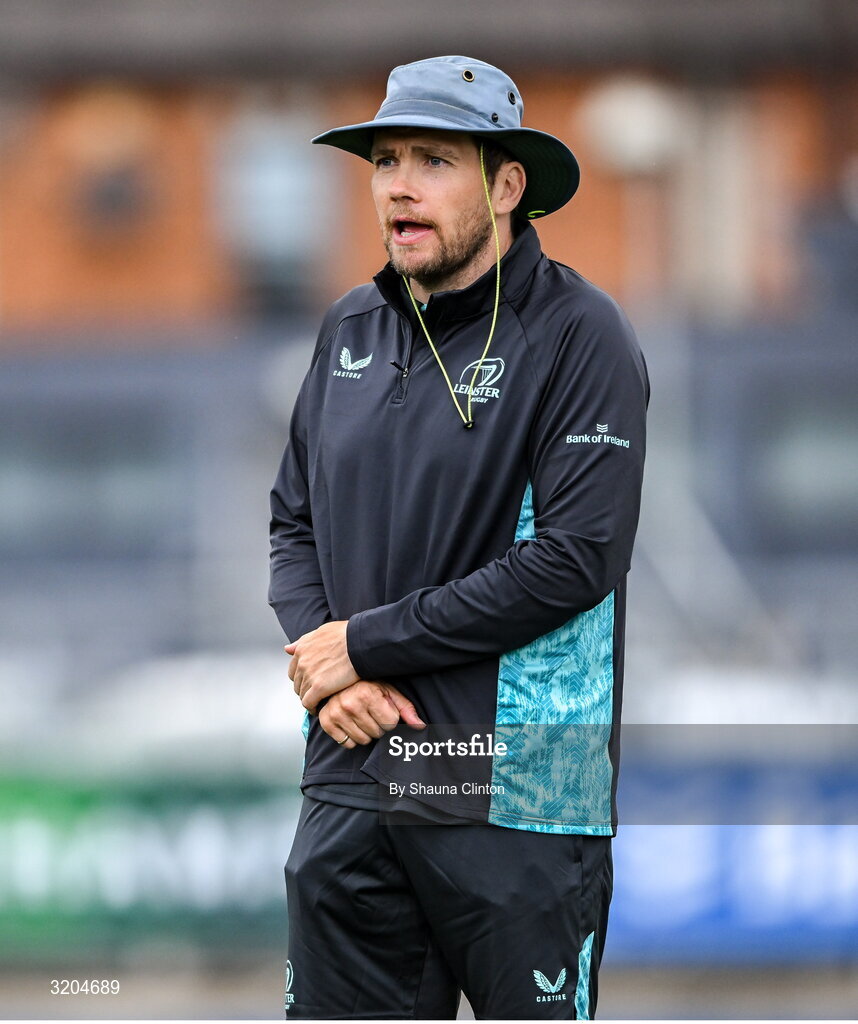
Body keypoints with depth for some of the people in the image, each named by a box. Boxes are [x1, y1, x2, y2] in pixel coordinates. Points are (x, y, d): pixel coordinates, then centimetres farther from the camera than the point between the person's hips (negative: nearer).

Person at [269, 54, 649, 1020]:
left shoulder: (577, 335, -8)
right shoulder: (353, 329, 12)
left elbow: (575, 559, -16)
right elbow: (293, 520, 17)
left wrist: (365, 646, -12)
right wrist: (324, 666, -4)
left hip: (519, 792, -6)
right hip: (349, 786, 6)